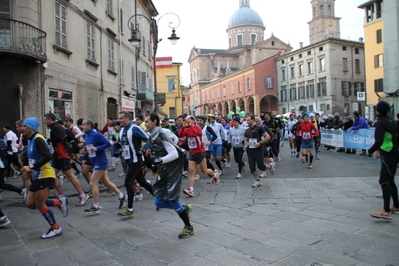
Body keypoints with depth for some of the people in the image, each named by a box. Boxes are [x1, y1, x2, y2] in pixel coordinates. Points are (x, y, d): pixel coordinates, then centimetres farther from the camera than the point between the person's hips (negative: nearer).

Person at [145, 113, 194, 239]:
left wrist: (160, 160, -29)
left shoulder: (162, 135, -17)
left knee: (172, 199, -8)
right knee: (158, 202, 5)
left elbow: (175, 154, -23)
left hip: (172, 171, -8)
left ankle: (188, 227, 13)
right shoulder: (151, 138, 9)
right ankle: (185, 208, 26)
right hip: (163, 172, 9)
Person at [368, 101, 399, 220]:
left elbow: (378, 141, -25)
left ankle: (386, 211, -15)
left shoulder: (381, 122, -16)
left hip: (389, 155, -9)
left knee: (384, 181, -11)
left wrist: (370, 150, -9)